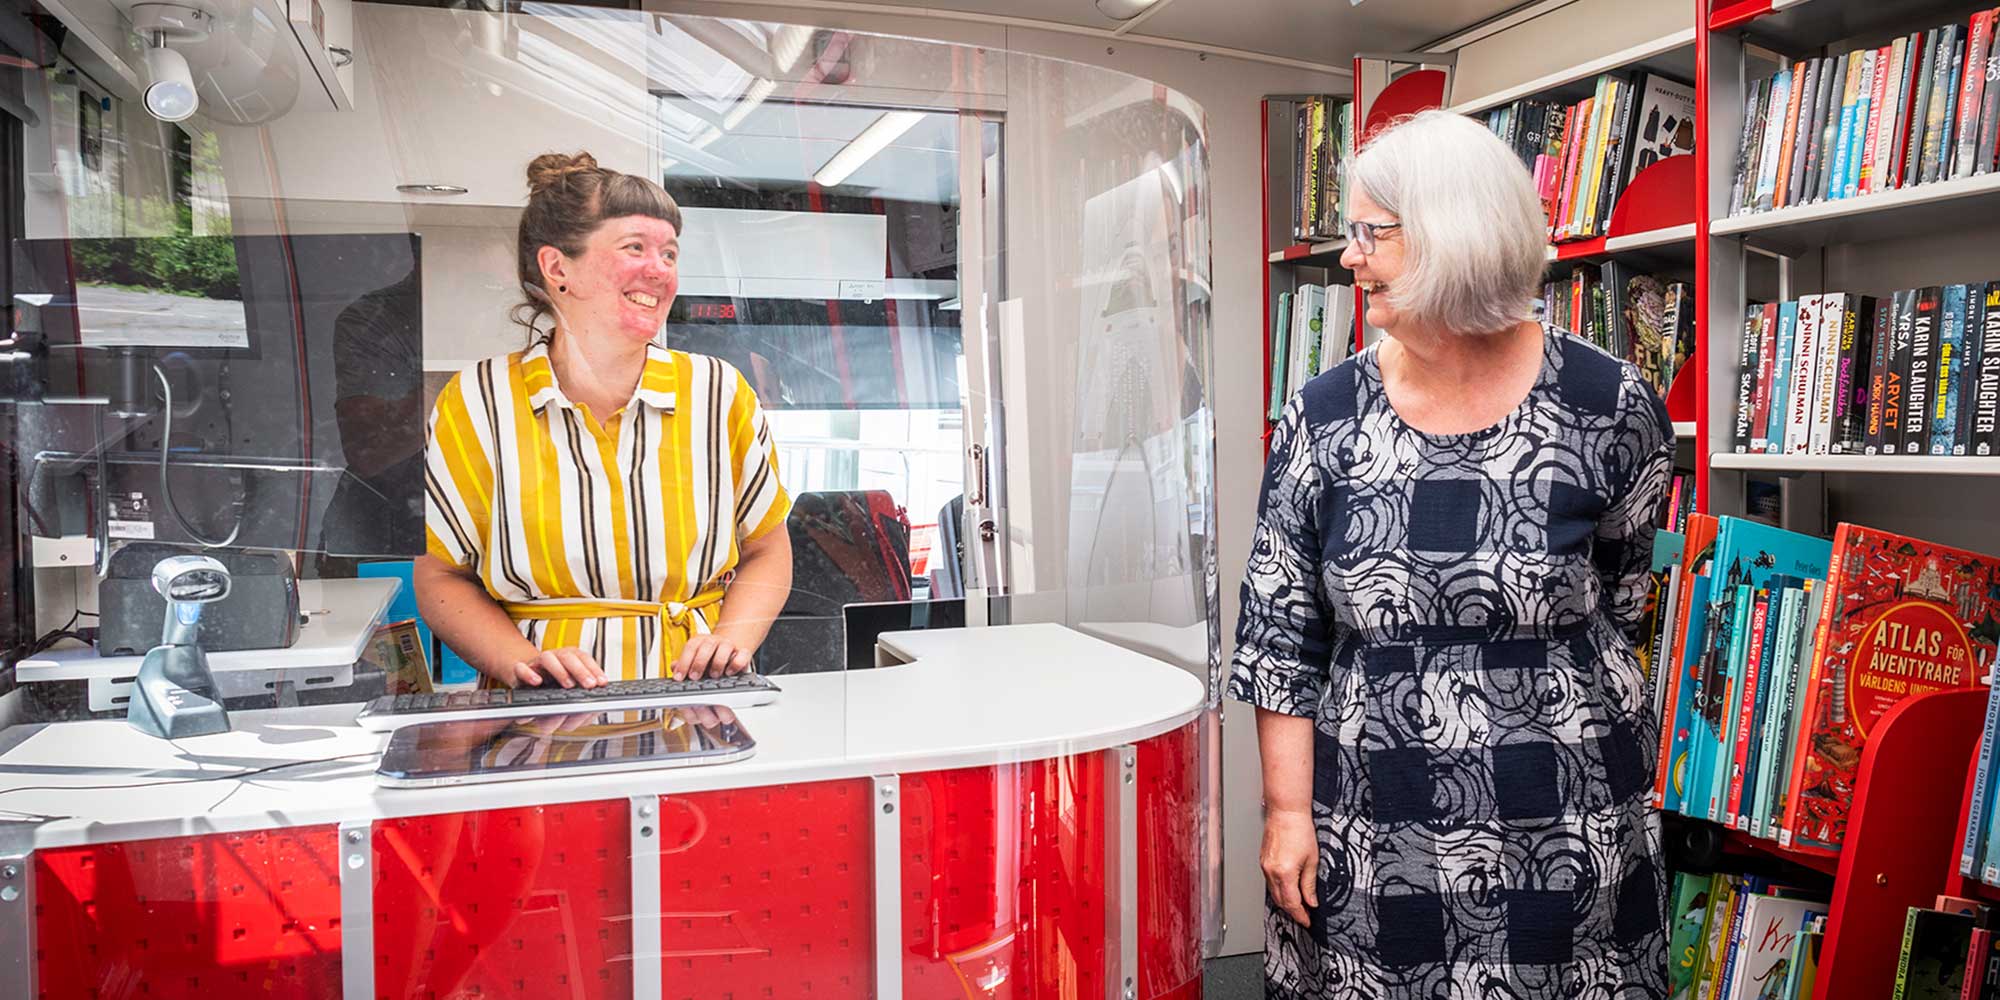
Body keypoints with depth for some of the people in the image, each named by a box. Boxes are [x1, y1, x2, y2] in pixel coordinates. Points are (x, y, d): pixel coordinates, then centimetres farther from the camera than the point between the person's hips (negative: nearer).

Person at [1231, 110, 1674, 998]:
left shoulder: (1608, 407, -8)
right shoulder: (1321, 419, -5)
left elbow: (1621, 589, 9)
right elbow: (1280, 632, -2)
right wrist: (1287, 809, -3)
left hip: (1564, 829, 0)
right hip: (1371, 831, 1)